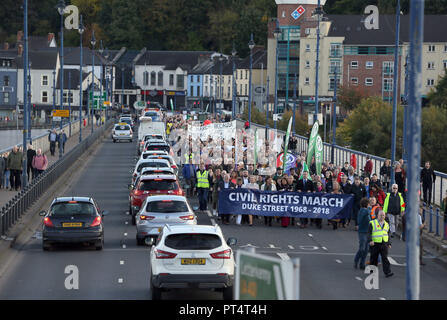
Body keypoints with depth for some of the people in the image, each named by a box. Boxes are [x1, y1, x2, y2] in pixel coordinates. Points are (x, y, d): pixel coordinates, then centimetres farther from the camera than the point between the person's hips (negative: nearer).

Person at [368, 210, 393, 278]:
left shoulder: (386, 224, 15)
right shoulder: (372, 223, 1)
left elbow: (388, 235, 22)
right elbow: (369, 233, -6)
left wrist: (389, 244, 16)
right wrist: (370, 240, -21)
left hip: (384, 244, 2)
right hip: (375, 244, -2)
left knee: (385, 258, -9)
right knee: (374, 259, 6)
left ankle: (387, 272, -16)